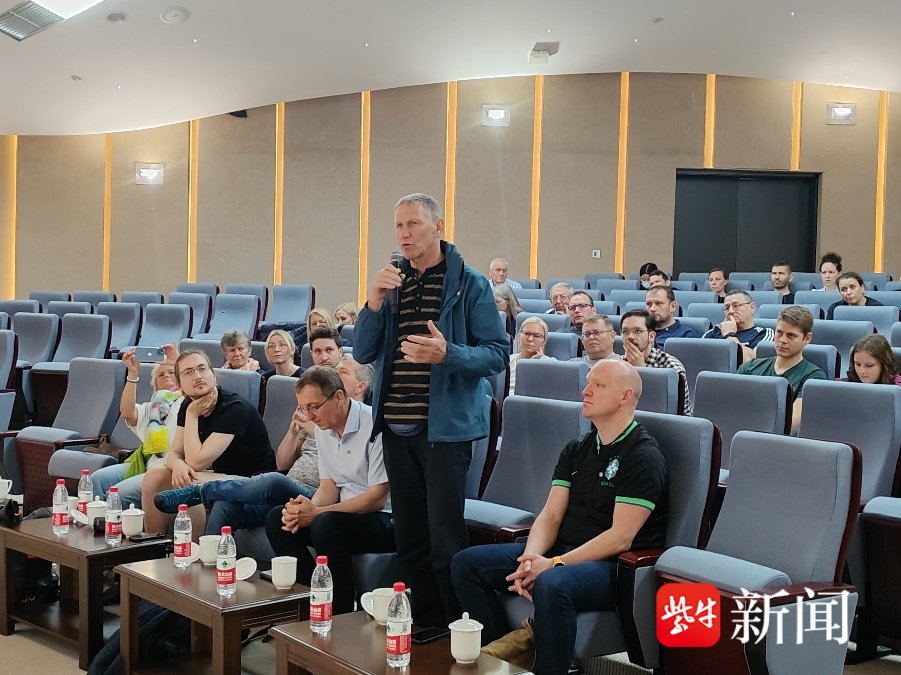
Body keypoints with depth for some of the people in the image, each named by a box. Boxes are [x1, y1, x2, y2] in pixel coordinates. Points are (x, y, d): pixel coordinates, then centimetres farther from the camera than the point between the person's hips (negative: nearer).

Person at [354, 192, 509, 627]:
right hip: (396, 428, 6)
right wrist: (375, 302, -8)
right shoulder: (393, 282, 13)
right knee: (409, 541, 13)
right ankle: (426, 629, 26)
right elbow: (362, 353, 7)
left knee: (445, 542, -4)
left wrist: (447, 354, -26)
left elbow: (498, 354, -9)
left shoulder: (469, 284, -3)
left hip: (445, 427, -6)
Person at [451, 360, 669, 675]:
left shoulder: (644, 456, -9)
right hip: (559, 552, 8)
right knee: (466, 562, -6)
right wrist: (531, 558, -13)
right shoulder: (576, 450, 14)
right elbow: (550, 516, 7)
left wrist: (554, 565, -21)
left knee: (552, 584, -39)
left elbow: (621, 537, -17)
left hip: (614, 566, -8)